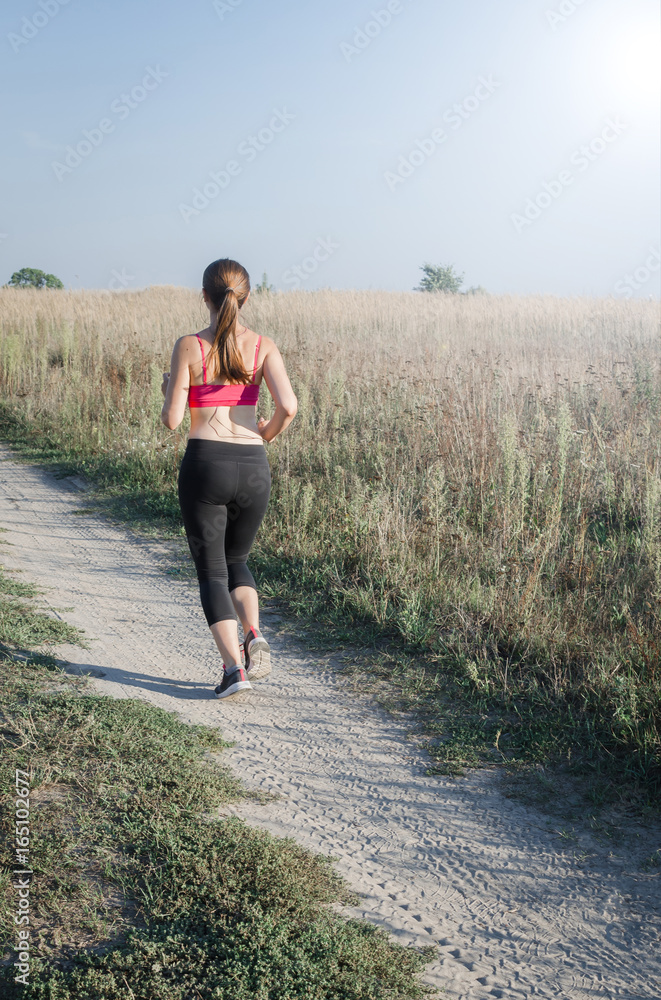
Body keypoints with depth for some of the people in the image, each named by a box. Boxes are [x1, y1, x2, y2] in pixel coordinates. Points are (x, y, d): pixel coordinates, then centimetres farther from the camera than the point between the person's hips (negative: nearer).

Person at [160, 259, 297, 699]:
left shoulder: (189, 346, -3)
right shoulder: (264, 346, 3)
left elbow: (172, 420, -5)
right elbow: (288, 406, -10)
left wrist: (168, 392, 16)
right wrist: (267, 434, 10)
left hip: (205, 464, -3)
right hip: (253, 467, 3)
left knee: (211, 570, 9)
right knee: (236, 559, 24)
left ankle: (234, 667, -2)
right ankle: (255, 635, 2)